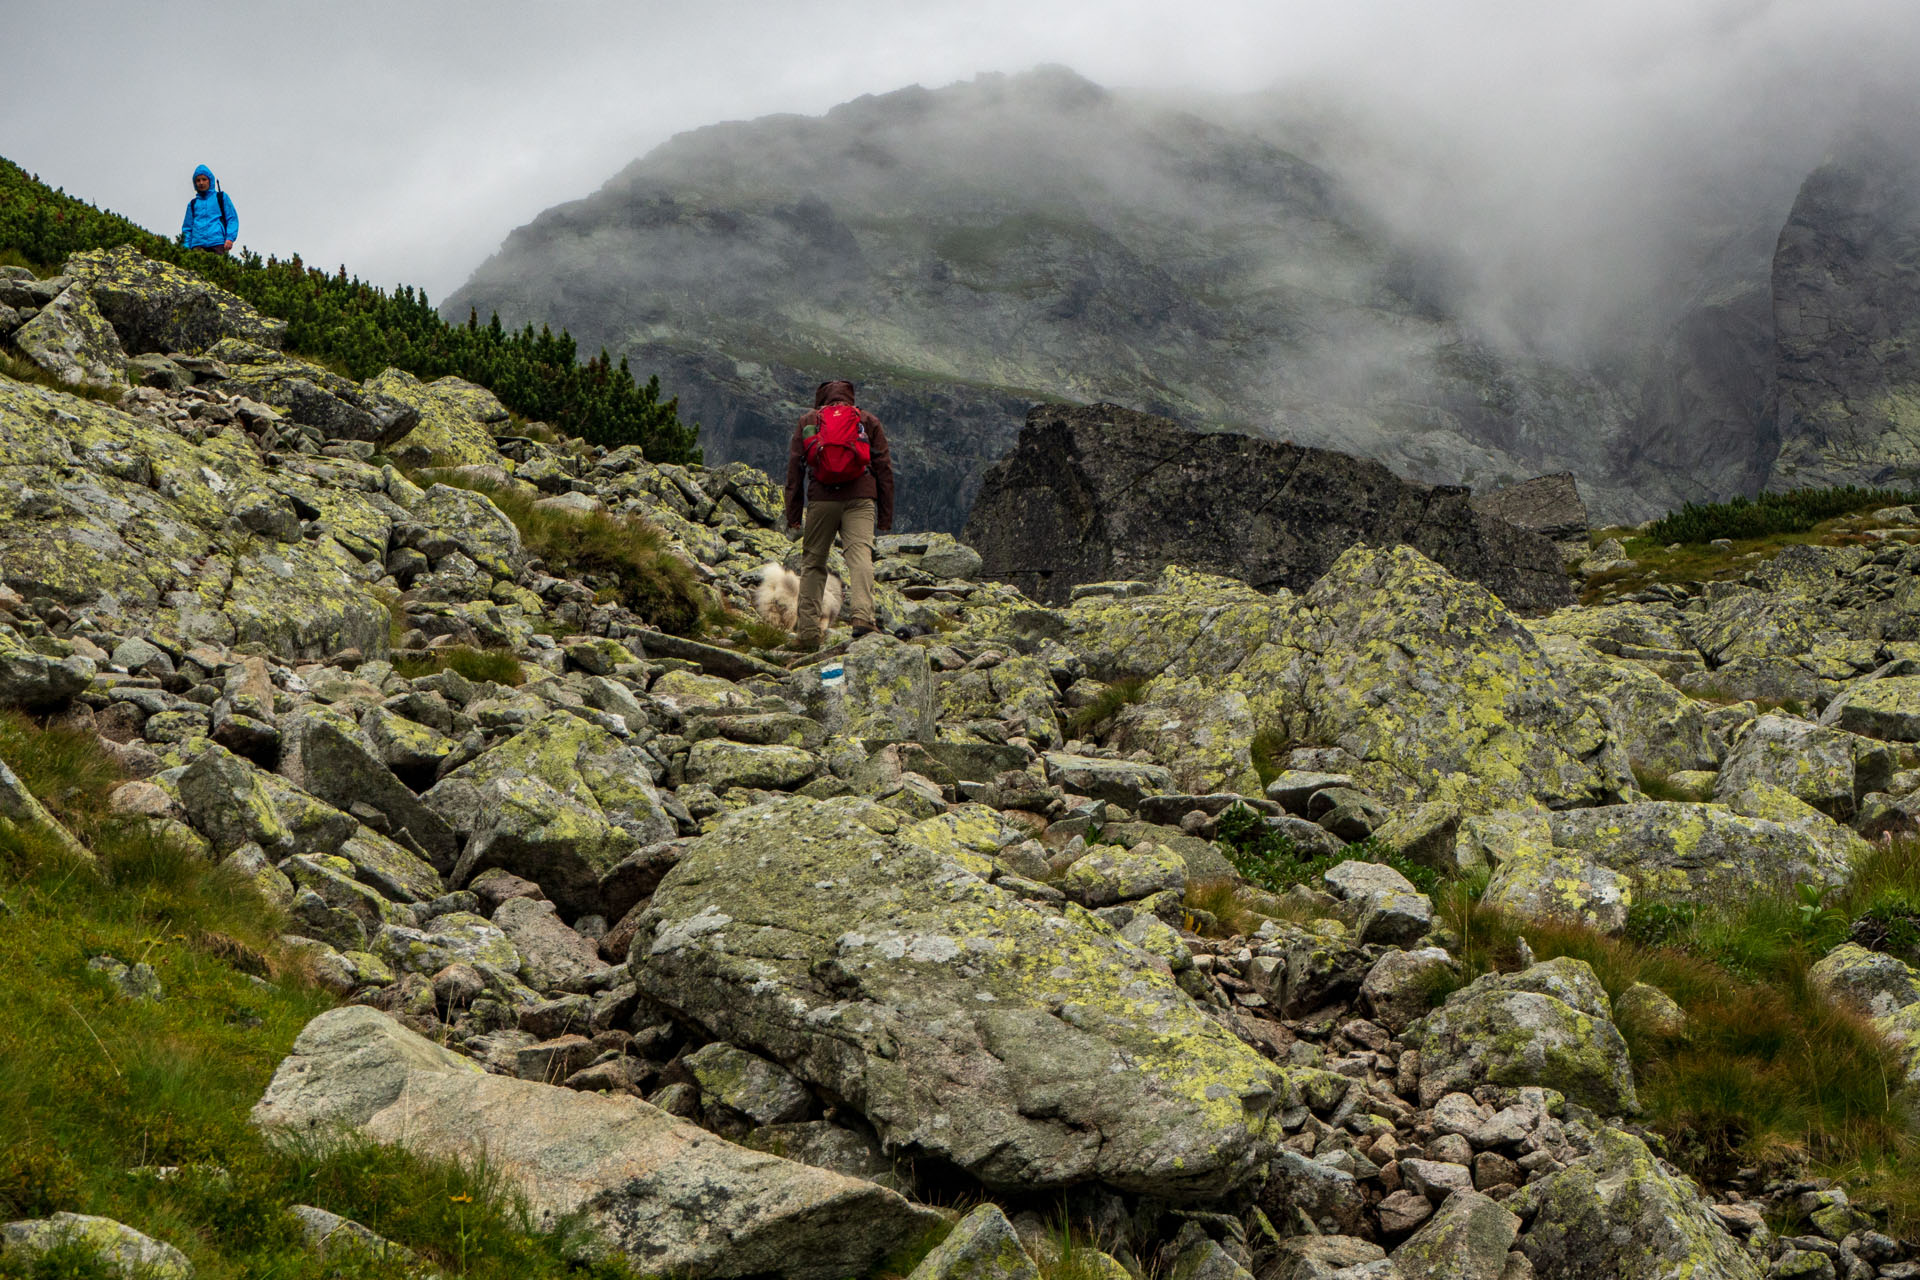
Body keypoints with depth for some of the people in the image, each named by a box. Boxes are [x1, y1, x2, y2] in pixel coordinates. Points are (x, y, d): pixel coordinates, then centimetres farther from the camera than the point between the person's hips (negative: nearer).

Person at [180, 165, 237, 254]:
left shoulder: (221, 197, 16)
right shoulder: (192, 204, 22)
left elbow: (232, 219, 8)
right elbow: (187, 227, 21)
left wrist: (230, 238, -6)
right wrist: (185, 246, 7)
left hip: (217, 244, -2)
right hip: (198, 245, 2)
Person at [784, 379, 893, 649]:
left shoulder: (807, 422, 17)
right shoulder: (869, 421, 17)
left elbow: (794, 470, 10)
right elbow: (884, 468, 11)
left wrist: (793, 515, 10)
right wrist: (885, 516, 12)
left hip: (821, 499, 1)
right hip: (860, 498, -1)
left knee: (812, 562, 10)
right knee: (860, 555, -12)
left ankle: (807, 631, 6)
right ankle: (862, 615, -35)